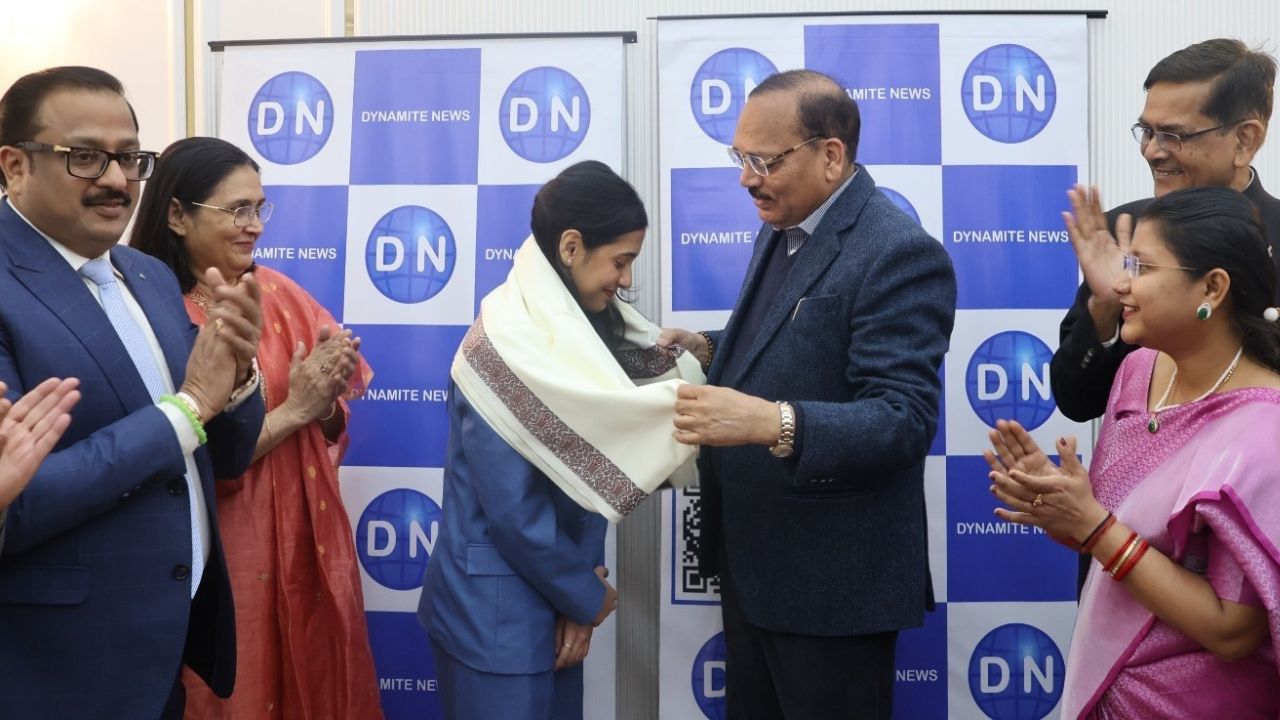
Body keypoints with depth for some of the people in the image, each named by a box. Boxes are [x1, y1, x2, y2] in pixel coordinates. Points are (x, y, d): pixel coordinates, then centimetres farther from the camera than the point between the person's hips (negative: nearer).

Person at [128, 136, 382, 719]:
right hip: (220, 557, -5)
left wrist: (326, 393, -15)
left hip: (305, 540, 5)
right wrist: (292, 410, -19)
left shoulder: (279, 294, 1)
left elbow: (331, 426, 5)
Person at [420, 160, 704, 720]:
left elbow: (587, 468, 5)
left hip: (549, 600, 8)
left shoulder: (571, 327, 2)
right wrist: (586, 595, -8)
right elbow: (512, 512, -21)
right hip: (498, 613, -8)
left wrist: (580, 592, -4)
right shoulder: (507, 346, -22)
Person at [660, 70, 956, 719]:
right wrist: (711, 350, 1)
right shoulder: (780, 229, 9)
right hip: (751, 559, 9)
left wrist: (774, 423, -40)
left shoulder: (899, 254, -19)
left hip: (832, 578, -8)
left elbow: (905, 418, -26)